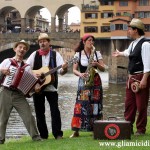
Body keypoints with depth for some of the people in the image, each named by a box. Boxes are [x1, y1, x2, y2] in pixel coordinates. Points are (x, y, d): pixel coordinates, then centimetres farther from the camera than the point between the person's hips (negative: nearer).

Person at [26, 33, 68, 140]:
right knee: (39, 112, 5)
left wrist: (64, 69, -27)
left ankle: (58, 134, -2)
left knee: (55, 110, -6)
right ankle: (43, 135, 12)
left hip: (51, 87, -1)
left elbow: (61, 71, -4)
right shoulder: (35, 55, 5)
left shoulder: (55, 54, 3)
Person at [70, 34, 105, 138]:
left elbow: (103, 69, 5)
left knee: (95, 105, -3)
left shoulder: (97, 53, 7)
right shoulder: (78, 54, 4)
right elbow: (74, 70, 2)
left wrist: (97, 64, -15)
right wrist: (80, 74, -18)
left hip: (95, 81, 1)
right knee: (80, 104, -9)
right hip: (83, 82, -1)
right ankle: (76, 131, -7)